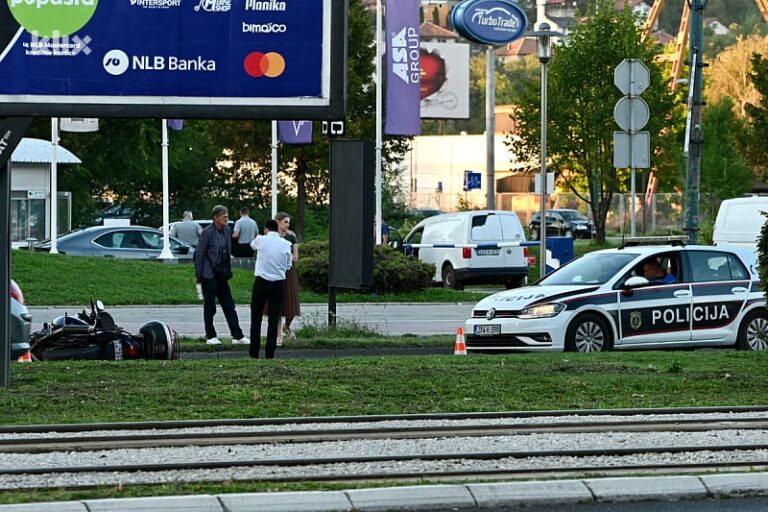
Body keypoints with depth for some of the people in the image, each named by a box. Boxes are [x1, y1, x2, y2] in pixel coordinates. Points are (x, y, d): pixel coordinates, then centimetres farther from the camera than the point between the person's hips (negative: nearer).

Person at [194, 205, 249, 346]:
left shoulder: (227, 230, 6)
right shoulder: (207, 232, -14)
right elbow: (199, 254, -11)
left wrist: (228, 271, 13)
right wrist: (198, 275, -10)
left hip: (222, 275, 6)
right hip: (209, 275, -6)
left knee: (229, 306, 7)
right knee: (210, 307, 4)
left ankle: (237, 336, 8)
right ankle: (211, 337, 12)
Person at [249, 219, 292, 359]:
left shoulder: (261, 240, -6)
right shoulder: (285, 244, -2)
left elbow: (252, 245, 18)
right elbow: (288, 266, 5)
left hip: (261, 283, -1)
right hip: (278, 284, 1)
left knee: (256, 318, 9)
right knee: (274, 320, 4)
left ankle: (254, 352, 9)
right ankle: (270, 353, 3)